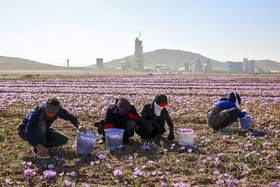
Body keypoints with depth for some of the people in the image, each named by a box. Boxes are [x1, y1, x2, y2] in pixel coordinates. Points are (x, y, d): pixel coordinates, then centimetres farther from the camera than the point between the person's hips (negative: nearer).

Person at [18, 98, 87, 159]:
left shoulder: (57, 109, -23)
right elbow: (28, 133, -49)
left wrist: (79, 126, -29)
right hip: (25, 132, -5)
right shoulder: (35, 113, -39)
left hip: (42, 131, 5)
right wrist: (38, 147, -63)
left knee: (64, 140, -11)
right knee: (41, 123, -38)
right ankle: (38, 152, -26)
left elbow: (70, 116, -9)